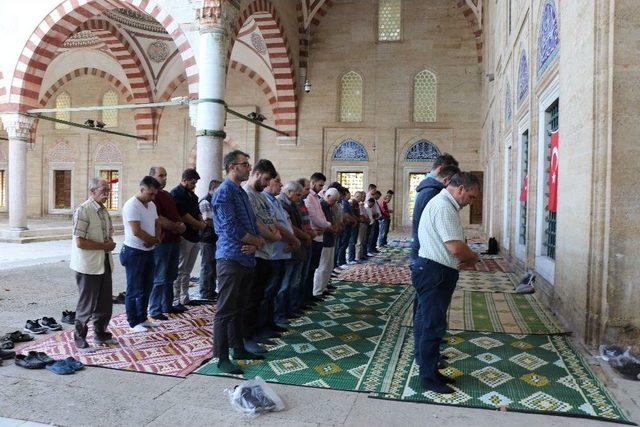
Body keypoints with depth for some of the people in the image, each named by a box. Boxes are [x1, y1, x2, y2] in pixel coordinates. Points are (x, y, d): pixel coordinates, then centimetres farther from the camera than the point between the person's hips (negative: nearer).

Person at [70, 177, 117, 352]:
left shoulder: (104, 211, 11)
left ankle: (100, 334, 32)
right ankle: (80, 339, 19)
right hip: (88, 266, -8)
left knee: (105, 302, 16)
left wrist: (110, 243, 0)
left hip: (105, 264, 8)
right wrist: (104, 246, -15)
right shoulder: (83, 211, -16)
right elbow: (80, 242, -21)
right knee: (86, 305, 3)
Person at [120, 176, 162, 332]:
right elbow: (136, 231, -25)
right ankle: (133, 322, 15)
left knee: (146, 288, 16)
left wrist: (155, 239, -7)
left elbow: (157, 225, 14)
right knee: (134, 290, 3)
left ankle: (142, 318, 29)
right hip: (134, 253, -8)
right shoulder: (132, 205, -18)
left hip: (149, 251, 8)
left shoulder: (152, 205, 9)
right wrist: (154, 239, -11)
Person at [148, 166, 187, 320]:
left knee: (170, 276, 16)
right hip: (161, 241, -9)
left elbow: (175, 214, 24)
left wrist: (181, 225, 4)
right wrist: (177, 226, -10)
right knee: (159, 278, -3)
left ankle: (167, 305, 27)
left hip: (174, 239, 9)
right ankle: (154, 310, 7)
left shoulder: (167, 195, 17)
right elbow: (158, 219, -20)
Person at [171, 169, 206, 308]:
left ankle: (184, 298, 21)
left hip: (195, 236, 9)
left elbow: (197, 212, 24)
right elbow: (183, 215, -16)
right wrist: (200, 224, -7)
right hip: (184, 237, -9)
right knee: (179, 270, -5)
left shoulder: (192, 195, 19)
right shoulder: (176, 193, -8)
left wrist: (201, 222, 2)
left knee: (187, 270, 13)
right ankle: (176, 301, 0)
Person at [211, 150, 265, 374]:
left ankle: (239, 349, 29)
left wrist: (254, 244, -6)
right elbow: (231, 229, -20)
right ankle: (222, 358, 8)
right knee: (225, 311, -1)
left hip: (247, 260, 9)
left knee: (239, 308, 17)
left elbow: (252, 225, 15)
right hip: (231, 259, -9)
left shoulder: (242, 193, 17)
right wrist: (258, 240, -7)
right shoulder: (224, 192, -12)